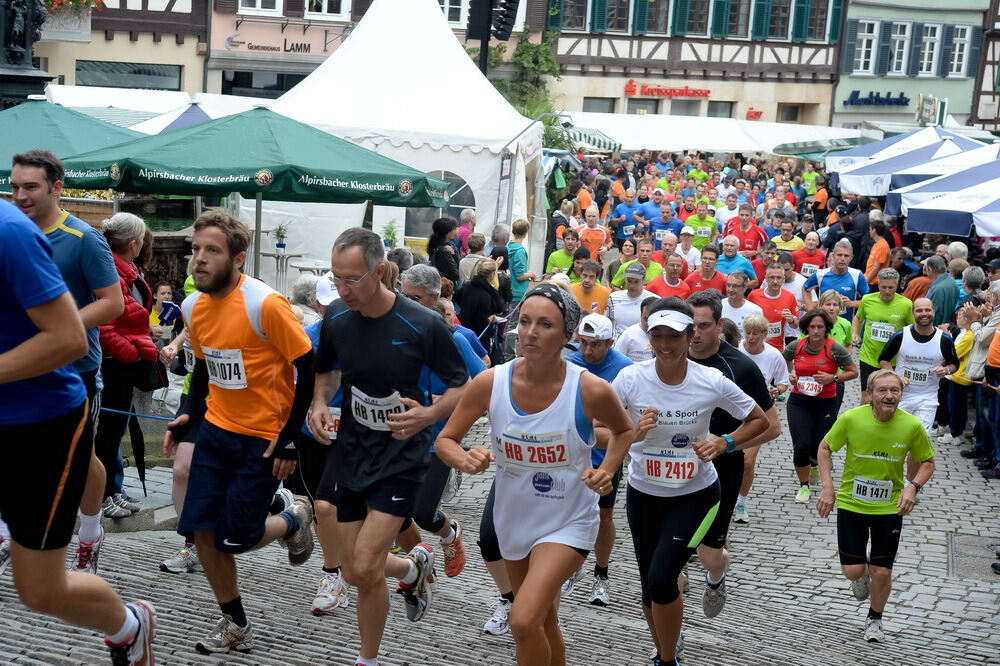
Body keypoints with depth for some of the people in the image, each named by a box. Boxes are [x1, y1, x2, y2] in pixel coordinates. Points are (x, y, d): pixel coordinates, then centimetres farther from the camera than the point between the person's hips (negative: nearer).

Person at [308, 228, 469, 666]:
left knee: (365, 568, -14)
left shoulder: (422, 325, -17)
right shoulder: (336, 319, -4)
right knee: (355, 574, 10)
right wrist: (319, 404, -6)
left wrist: (429, 415, -27)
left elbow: (462, 387, -8)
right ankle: (415, 566, 43)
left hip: (401, 456, -5)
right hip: (351, 452, 5)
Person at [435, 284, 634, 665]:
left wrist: (606, 471, -15)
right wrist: (465, 460, -28)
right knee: (543, 622, 21)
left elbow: (623, 430, 1)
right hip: (514, 518, 4)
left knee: (524, 622, -20)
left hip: (568, 523, -4)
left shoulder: (590, 390, -21)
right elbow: (444, 441, -6)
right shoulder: (490, 383, -16)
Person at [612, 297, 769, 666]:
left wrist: (724, 443, -17)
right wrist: (631, 433, -28)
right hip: (643, 494, 2)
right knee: (649, 584, 12)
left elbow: (759, 420, -1)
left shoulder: (712, 382, -15)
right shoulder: (630, 378, -14)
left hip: (695, 494, -2)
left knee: (661, 579, -17)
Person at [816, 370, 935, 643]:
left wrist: (913, 486, -17)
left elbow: (928, 461, 2)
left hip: (890, 508, 0)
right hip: (850, 504, 0)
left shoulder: (912, 425, -15)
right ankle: (863, 574, 38)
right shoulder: (851, 419, -17)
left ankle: (874, 619, 32)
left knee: (882, 572, 3)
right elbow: (825, 448, -1)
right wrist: (828, 487, -10)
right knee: (853, 571, -2)